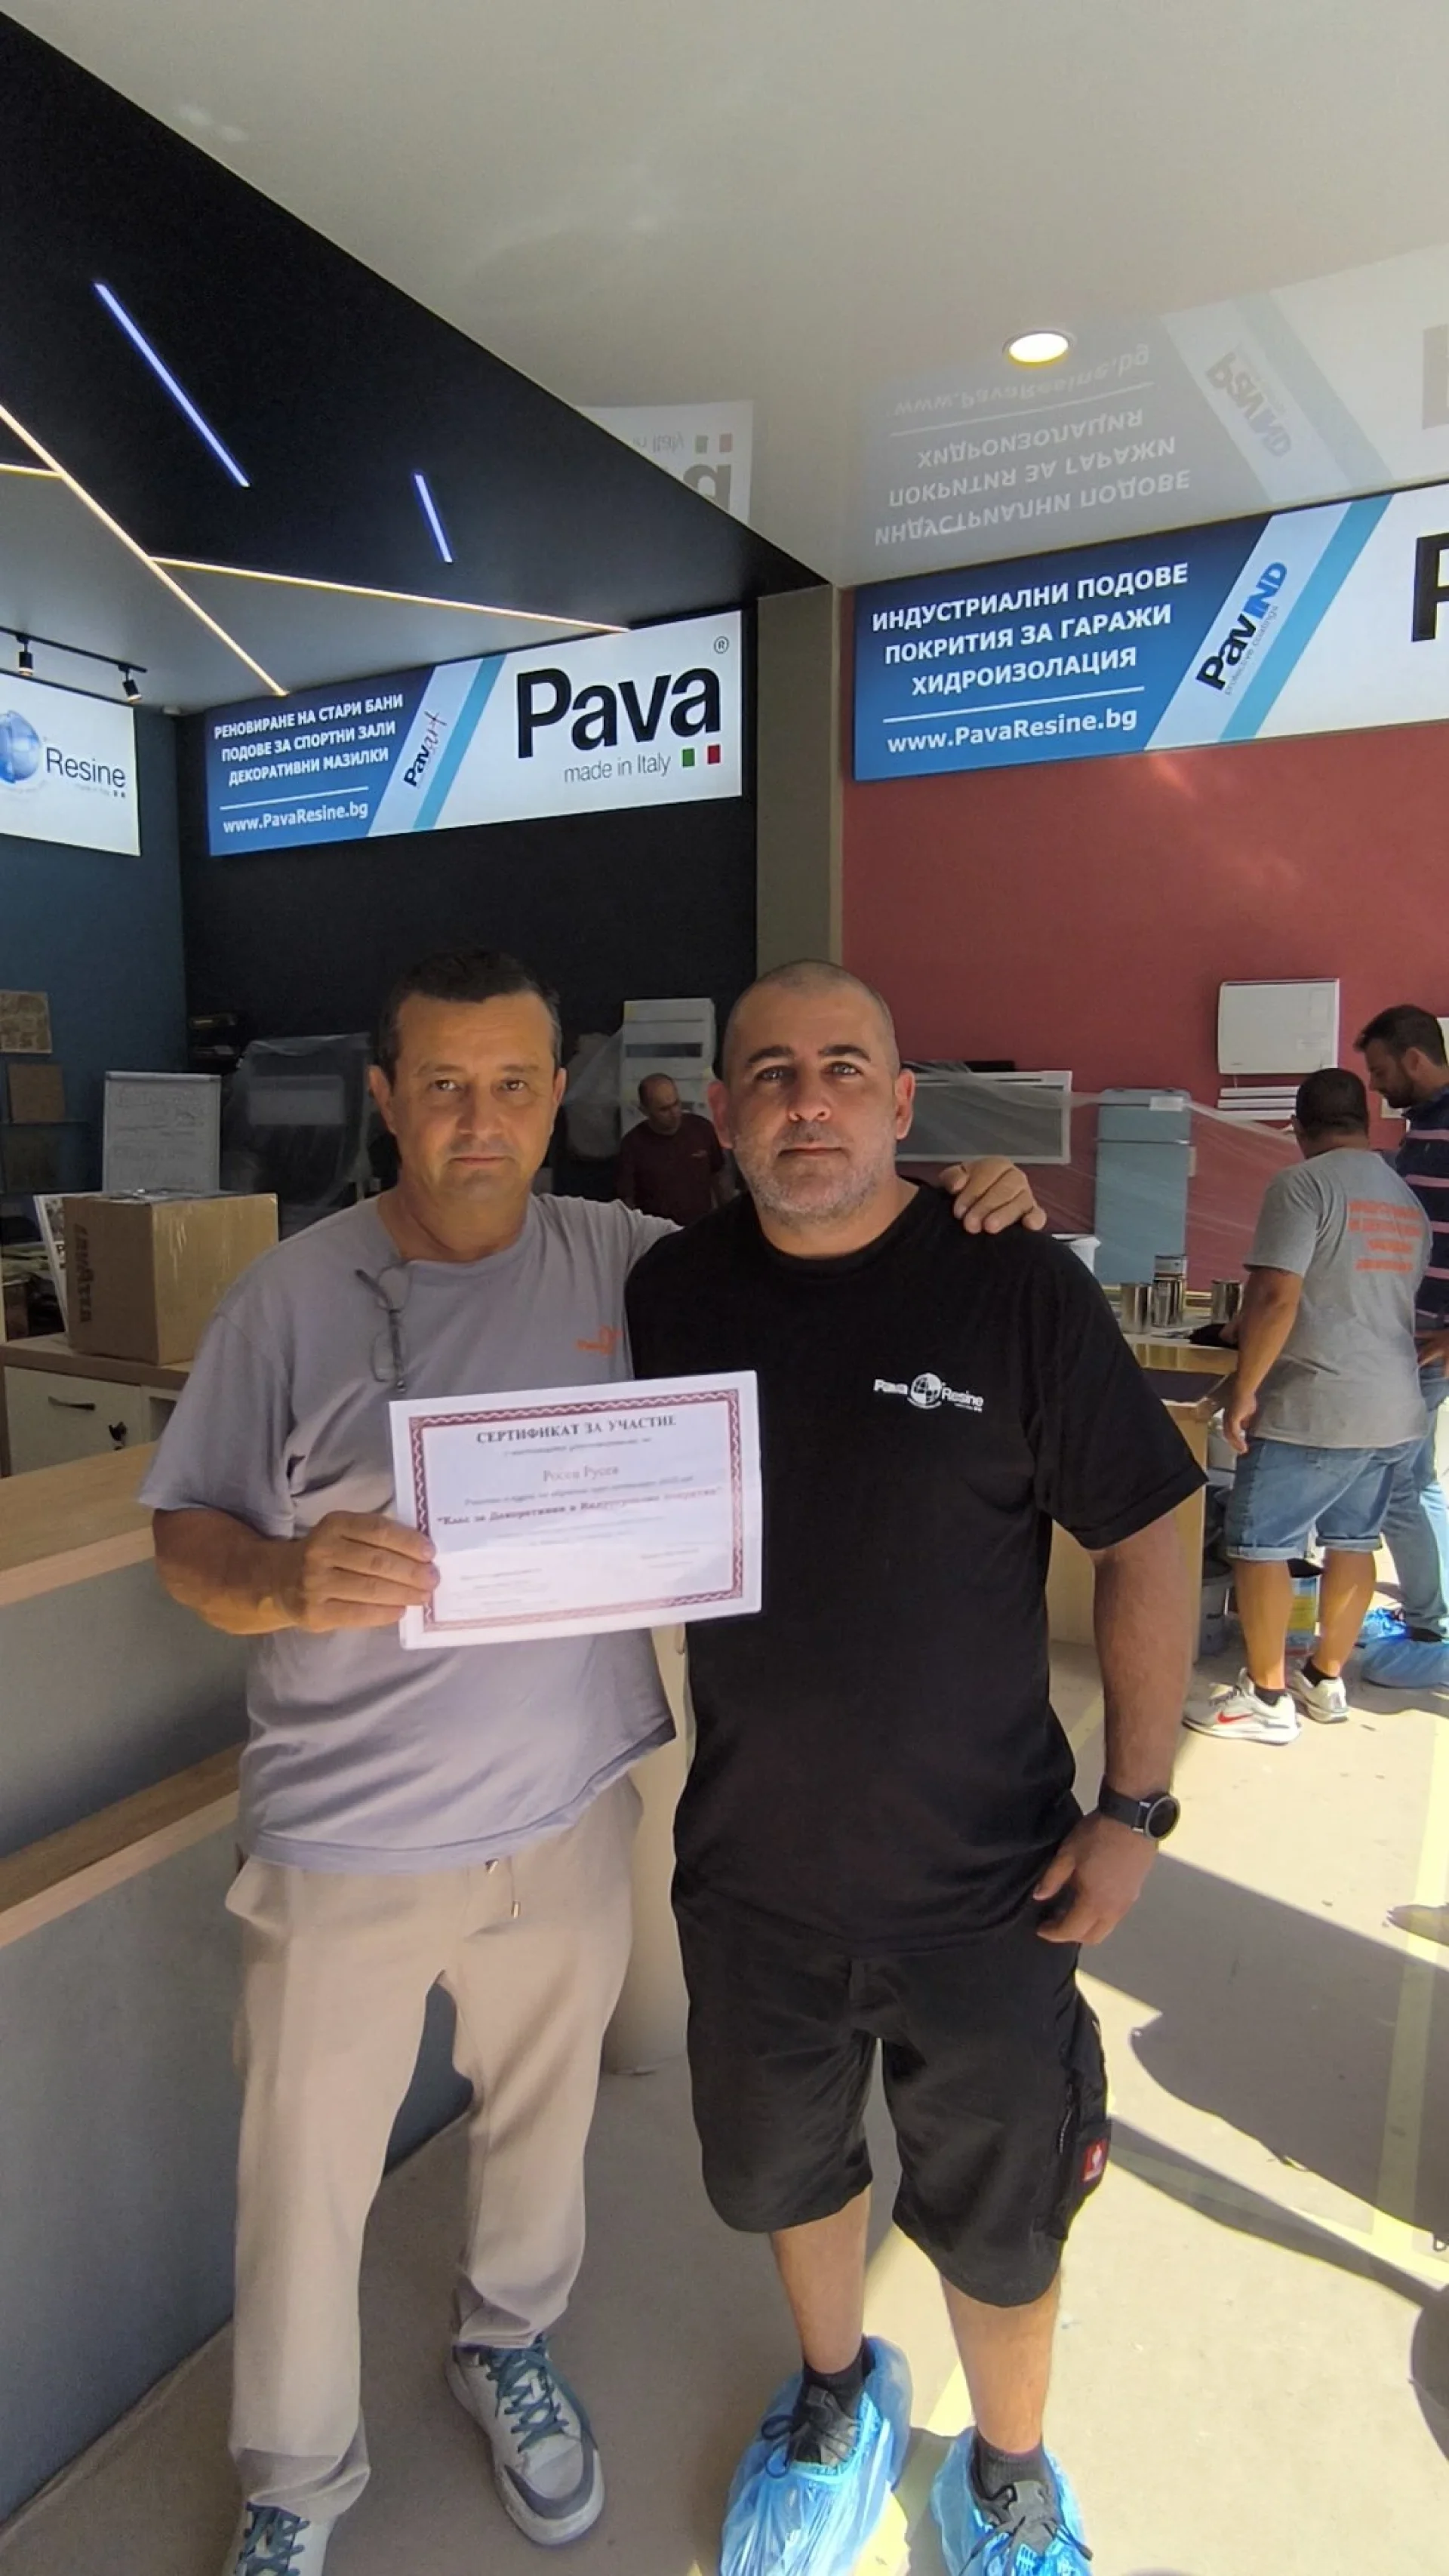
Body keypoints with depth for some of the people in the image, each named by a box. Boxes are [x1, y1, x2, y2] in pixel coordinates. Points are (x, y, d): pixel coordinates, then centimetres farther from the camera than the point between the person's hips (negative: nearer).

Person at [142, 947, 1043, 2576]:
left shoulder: (630, 1263, -6)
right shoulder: (293, 1297, -11)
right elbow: (184, 1536, -6)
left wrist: (963, 1216, -12)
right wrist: (289, 1582, -28)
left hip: (567, 1811, 2)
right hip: (346, 1833, -2)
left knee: (541, 2118, 25)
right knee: (306, 2169, 16)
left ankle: (508, 2347, 56)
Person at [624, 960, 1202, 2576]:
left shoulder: (1017, 1288, -16)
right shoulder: (670, 1293, -5)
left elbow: (1139, 1548, -9)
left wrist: (1134, 1808, -10)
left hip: (984, 1879, -3)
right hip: (752, 1870, 3)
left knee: (997, 2221, 19)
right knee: (782, 2172, 26)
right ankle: (837, 2395, 59)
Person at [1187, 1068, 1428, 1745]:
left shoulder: (1303, 1183, -12)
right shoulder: (1409, 1200, 13)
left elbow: (1276, 1298, -20)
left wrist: (1243, 1390, -13)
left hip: (1313, 1409, -8)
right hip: (1395, 1410, 8)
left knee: (1257, 1544, 1)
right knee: (1352, 1543, 16)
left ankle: (1267, 1698, 7)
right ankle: (1326, 1681, 28)